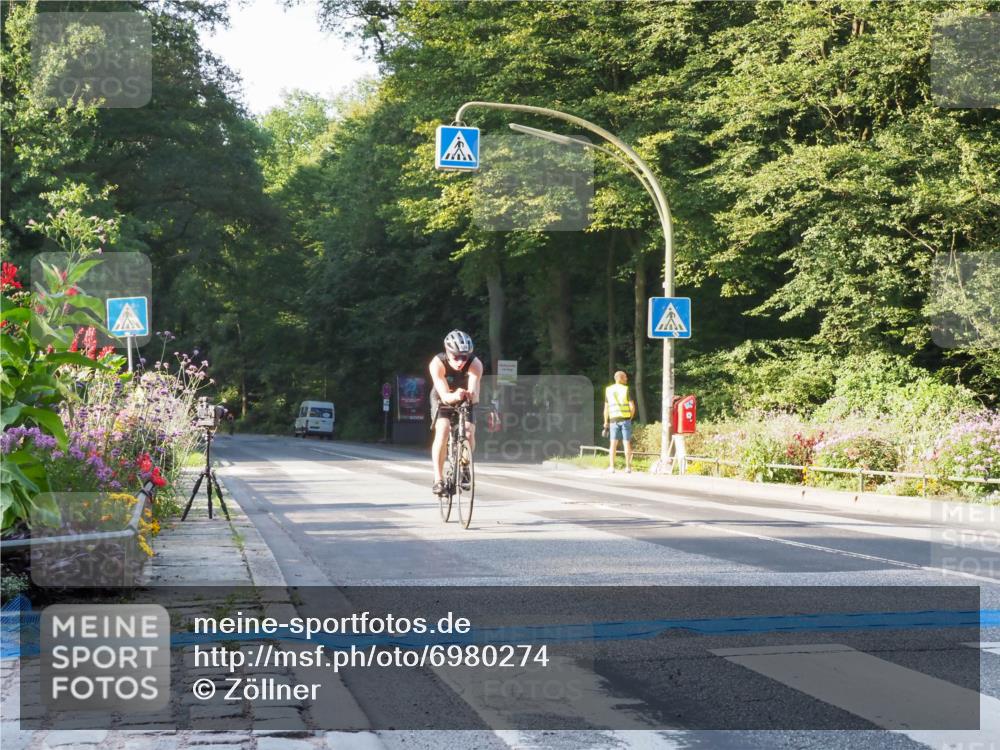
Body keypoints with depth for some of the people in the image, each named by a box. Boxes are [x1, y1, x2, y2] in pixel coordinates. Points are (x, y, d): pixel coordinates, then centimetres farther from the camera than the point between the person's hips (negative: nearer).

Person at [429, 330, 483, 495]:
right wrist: (455, 396, -61)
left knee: (469, 432, -21)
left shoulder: (475, 364, -31)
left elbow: (474, 395, -42)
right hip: (442, 401, -1)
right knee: (443, 430, -26)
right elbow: (444, 396, -38)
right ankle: (438, 478, -19)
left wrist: (470, 395, -66)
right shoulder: (437, 364, -32)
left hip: (465, 402, 1)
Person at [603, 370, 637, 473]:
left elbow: (606, 408, 5)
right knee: (627, 443, 2)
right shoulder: (626, 389, -5)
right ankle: (628, 467, 1)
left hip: (614, 419, 2)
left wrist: (606, 422, 10)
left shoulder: (608, 390, 5)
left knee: (613, 443, 6)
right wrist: (630, 418, 8)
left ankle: (612, 467, 0)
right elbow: (632, 407, -8)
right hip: (625, 418, -2)